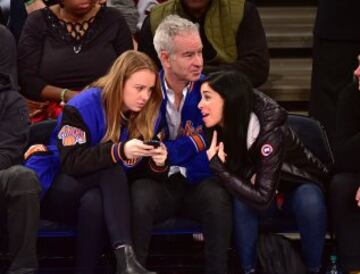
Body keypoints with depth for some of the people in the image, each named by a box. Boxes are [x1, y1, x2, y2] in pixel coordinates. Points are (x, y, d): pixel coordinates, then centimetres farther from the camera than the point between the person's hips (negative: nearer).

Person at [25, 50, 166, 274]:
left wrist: (157, 164, -23)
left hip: (95, 194, 4)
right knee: (112, 170, -33)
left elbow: (137, 173, 0)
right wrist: (120, 151, -38)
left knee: (94, 202, -35)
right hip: (53, 190, -4)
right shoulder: (83, 106, -18)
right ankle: (124, 256, -43)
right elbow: (72, 163, -27)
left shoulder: (145, 115, -1)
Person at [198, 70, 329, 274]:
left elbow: (262, 199, -39)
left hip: (300, 187, -4)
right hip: (262, 186, 4)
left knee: (308, 200, -38)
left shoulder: (270, 133, -35)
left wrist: (218, 166, -39)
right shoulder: (223, 127, -17)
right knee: (241, 200, -30)